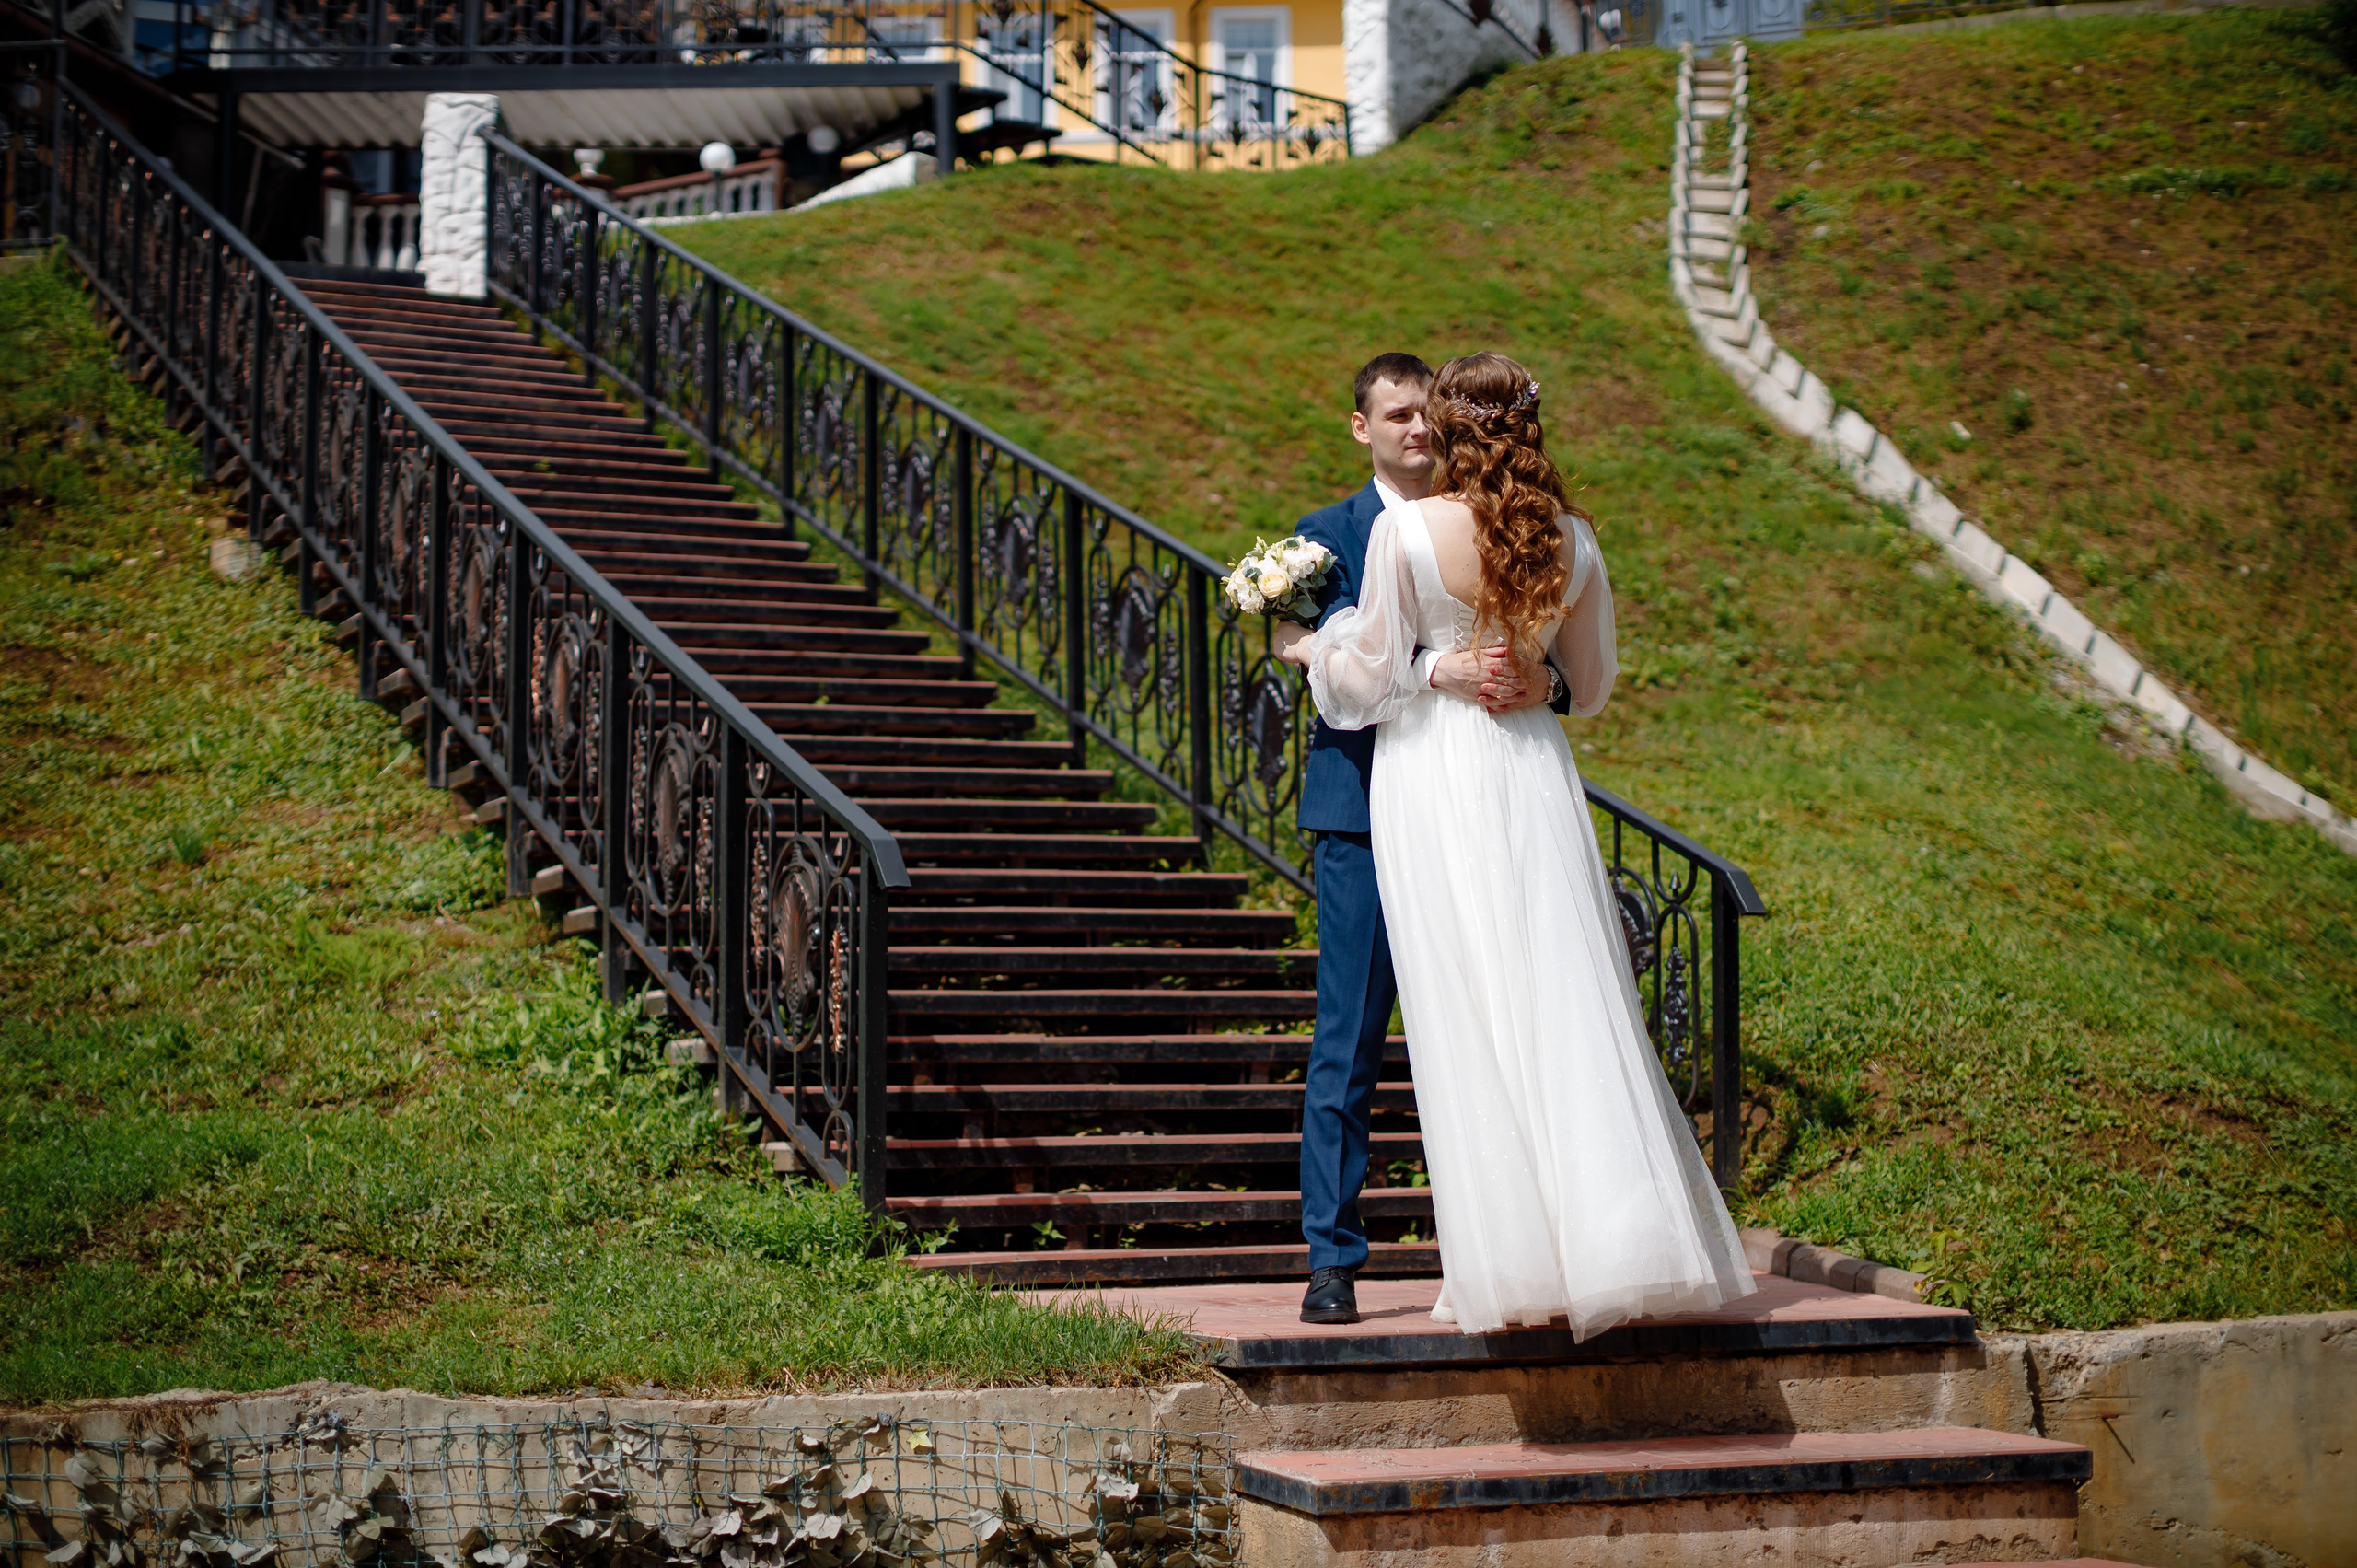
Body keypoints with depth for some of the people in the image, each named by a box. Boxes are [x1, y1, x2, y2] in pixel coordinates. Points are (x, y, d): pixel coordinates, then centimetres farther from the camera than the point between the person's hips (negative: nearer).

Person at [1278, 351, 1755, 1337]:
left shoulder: (1404, 529, -9)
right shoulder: (1570, 538, 3)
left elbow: (1375, 679, -4)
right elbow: (1592, 686, 12)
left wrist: (1308, 649, 16)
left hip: (1431, 773, -3)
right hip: (1534, 772, 3)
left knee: (1467, 1018, 0)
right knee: (1565, 1007, 6)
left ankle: (1510, 1268, 2)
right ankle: (1608, 1245, 5)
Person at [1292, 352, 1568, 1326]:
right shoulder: (1329, 535, 6)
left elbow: (1557, 658, 7)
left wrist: (1536, 683, -18)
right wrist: (1438, 671, -28)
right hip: (1367, 815, -3)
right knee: (1348, 1045, -2)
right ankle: (1332, 1259, 3)